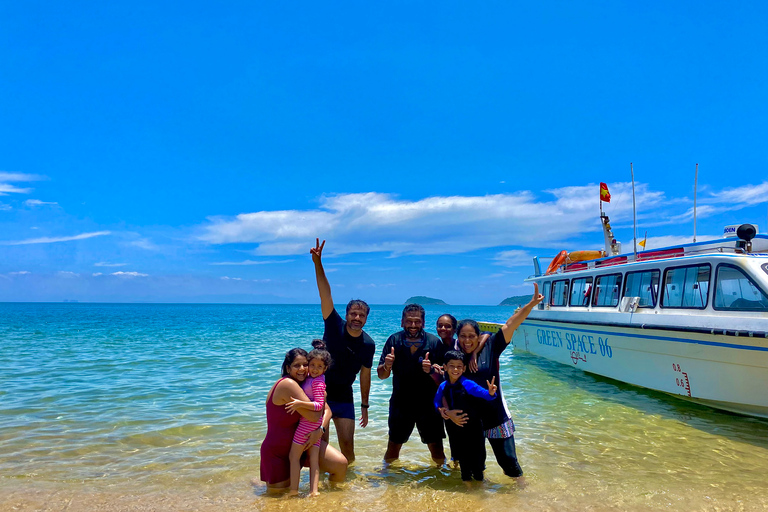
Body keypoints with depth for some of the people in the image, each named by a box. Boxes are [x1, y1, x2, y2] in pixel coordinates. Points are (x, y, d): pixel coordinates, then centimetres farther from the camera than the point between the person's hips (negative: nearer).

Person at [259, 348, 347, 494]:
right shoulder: (287, 384, -26)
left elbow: (327, 410, -3)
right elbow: (314, 415, -29)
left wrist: (320, 429, -22)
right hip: (278, 451, -7)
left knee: (341, 463, -7)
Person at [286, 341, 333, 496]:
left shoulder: (317, 382, -16)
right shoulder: (309, 379, 11)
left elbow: (319, 405, -23)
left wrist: (300, 403, -28)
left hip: (308, 422, -9)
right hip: (315, 424, 9)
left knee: (293, 456, 1)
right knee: (314, 460, 5)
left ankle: (293, 491, 4)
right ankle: (313, 491, 5)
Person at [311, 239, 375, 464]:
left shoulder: (368, 344, -7)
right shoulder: (334, 325, -12)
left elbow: (365, 376, 3)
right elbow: (325, 295, -24)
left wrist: (364, 406, 6)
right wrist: (318, 264, -35)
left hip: (343, 396, 1)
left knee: (347, 443, 2)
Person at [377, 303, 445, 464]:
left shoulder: (434, 342, -10)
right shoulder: (394, 341, -6)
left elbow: (442, 378, -10)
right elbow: (381, 375, -3)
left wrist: (431, 371, -30)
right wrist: (387, 366, -25)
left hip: (428, 405, -1)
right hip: (400, 404, 1)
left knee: (437, 450, 2)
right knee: (393, 448, 11)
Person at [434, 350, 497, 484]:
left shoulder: (468, 384, -18)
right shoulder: (443, 386, -4)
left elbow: (483, 394, -27)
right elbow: (437, 403, 11)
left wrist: (490, 393, -49)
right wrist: (441, 410, -9)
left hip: (472, 426, -4)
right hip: (454, 427, 4)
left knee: (476, 453, 4)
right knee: (461, 455, 18)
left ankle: (479, 479, 26)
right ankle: (466, 479, 39)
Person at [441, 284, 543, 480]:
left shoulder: (490, 348, -7)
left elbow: (510, 325, -15)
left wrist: (532, 304, -22)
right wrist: (447, 412, -20)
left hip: (496, 416, -1)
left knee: (508, 460, 8)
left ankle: (519, 482, 35)